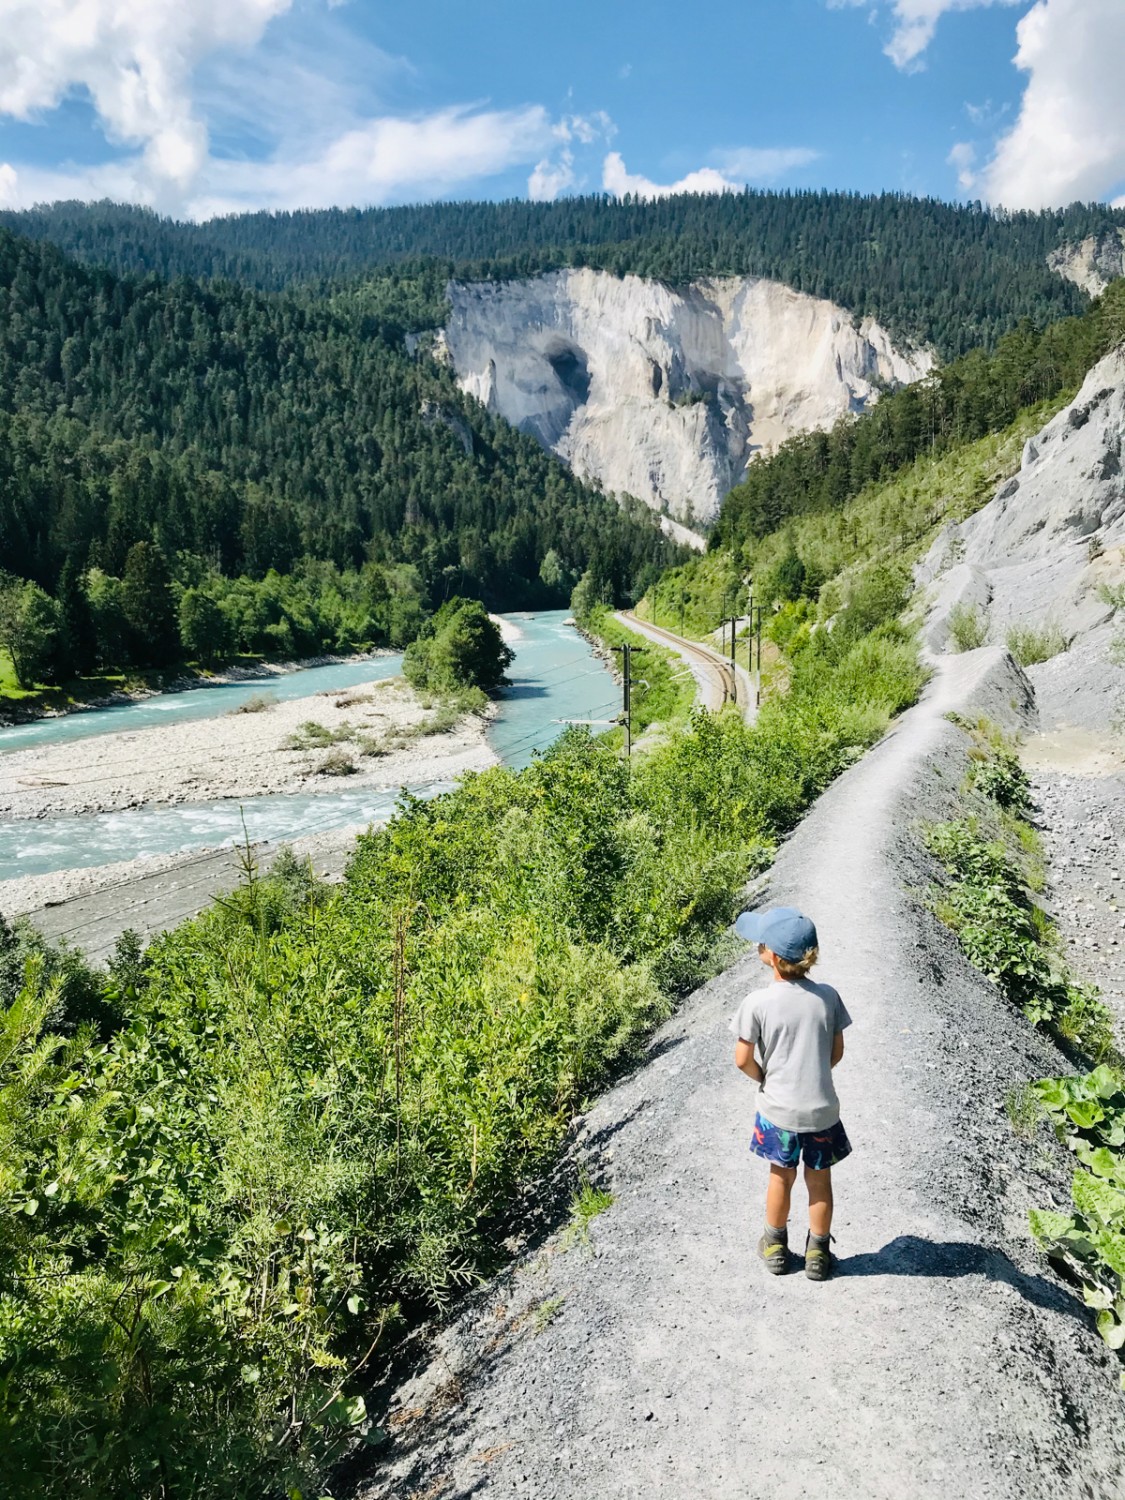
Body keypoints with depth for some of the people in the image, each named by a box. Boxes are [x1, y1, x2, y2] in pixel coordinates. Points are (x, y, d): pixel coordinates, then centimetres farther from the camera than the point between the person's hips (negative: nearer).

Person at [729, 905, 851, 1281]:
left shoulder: (757, 1003, -19)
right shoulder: (827, 996, -10)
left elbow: (743, 1060, -13)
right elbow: (837, 1051, -1)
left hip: (778, 1110, -1)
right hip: (822, 1109, 1)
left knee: (781, 1177, 20)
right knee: (820, 1180, 19)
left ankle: (776, 1245, 38)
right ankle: (818, 1253, 34)